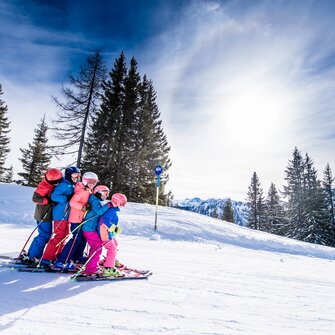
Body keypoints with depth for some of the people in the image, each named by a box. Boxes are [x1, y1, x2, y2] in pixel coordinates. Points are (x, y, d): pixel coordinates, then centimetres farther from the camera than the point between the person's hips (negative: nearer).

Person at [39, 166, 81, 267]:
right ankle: (46, 259, 1)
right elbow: (54, 196, -24)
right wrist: (67, 199, -26)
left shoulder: (71, 186, 13)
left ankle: (57, 255, 30)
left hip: (66, 214, 10)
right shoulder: (64, 185, -15)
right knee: (58, 236, -7)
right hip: (60, 214, -10)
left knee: (64, 235, 17)